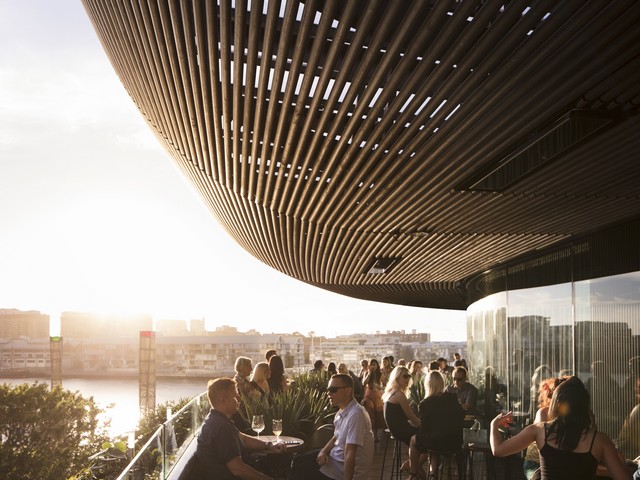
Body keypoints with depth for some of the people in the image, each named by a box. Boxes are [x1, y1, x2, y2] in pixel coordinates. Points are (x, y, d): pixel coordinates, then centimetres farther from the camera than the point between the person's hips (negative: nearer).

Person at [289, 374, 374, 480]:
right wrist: (323, 451, -1)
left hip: (348, 469, -8)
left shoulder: (356, 414, -27)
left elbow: (349, 454, -27)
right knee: (299, 462, 8)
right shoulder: (342, 411, 3)